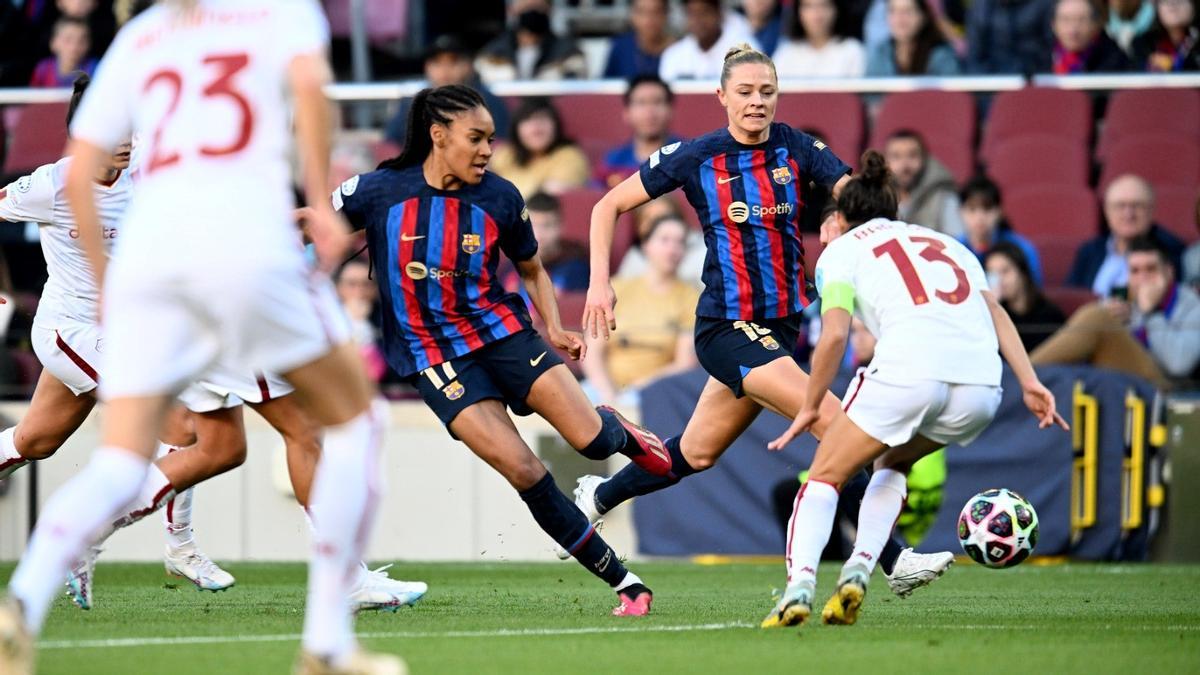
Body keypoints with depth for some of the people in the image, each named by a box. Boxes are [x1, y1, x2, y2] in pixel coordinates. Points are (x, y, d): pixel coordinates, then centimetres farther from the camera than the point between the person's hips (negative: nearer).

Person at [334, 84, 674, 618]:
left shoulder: (500, 199, -4)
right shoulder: (378, 192, -11)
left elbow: (532, 270, 11)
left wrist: (554, 331, -1)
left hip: (501, 331, 2)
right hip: (433, 356, -2)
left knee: (592, 440, -11)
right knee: (523, 471, -17)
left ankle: (619, 430, 31)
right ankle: (624, 582, -7)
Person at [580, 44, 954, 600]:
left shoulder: (796, 148, 1)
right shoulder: (695, 158, -7)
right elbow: (609, 206, 1)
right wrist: (600, 282, -8)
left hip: (781, 325, 5)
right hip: (726, 328, -5)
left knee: (697, 453, 18)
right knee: (838, 425, -20)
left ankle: (597, 497, 43)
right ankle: (893, 561, -18)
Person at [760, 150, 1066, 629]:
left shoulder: (841, 250, 18)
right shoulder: (946, 243, 32)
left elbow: (834, 335, 2)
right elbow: (994, 311, 17)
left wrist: (810, 408, 11)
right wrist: (1030, 383, 9)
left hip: (907, 370, -5)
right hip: (980, 384, 5)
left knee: (825, 476, 13)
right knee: (893, 463, 31)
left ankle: (799, 586, -9)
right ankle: (857, 573, 13)